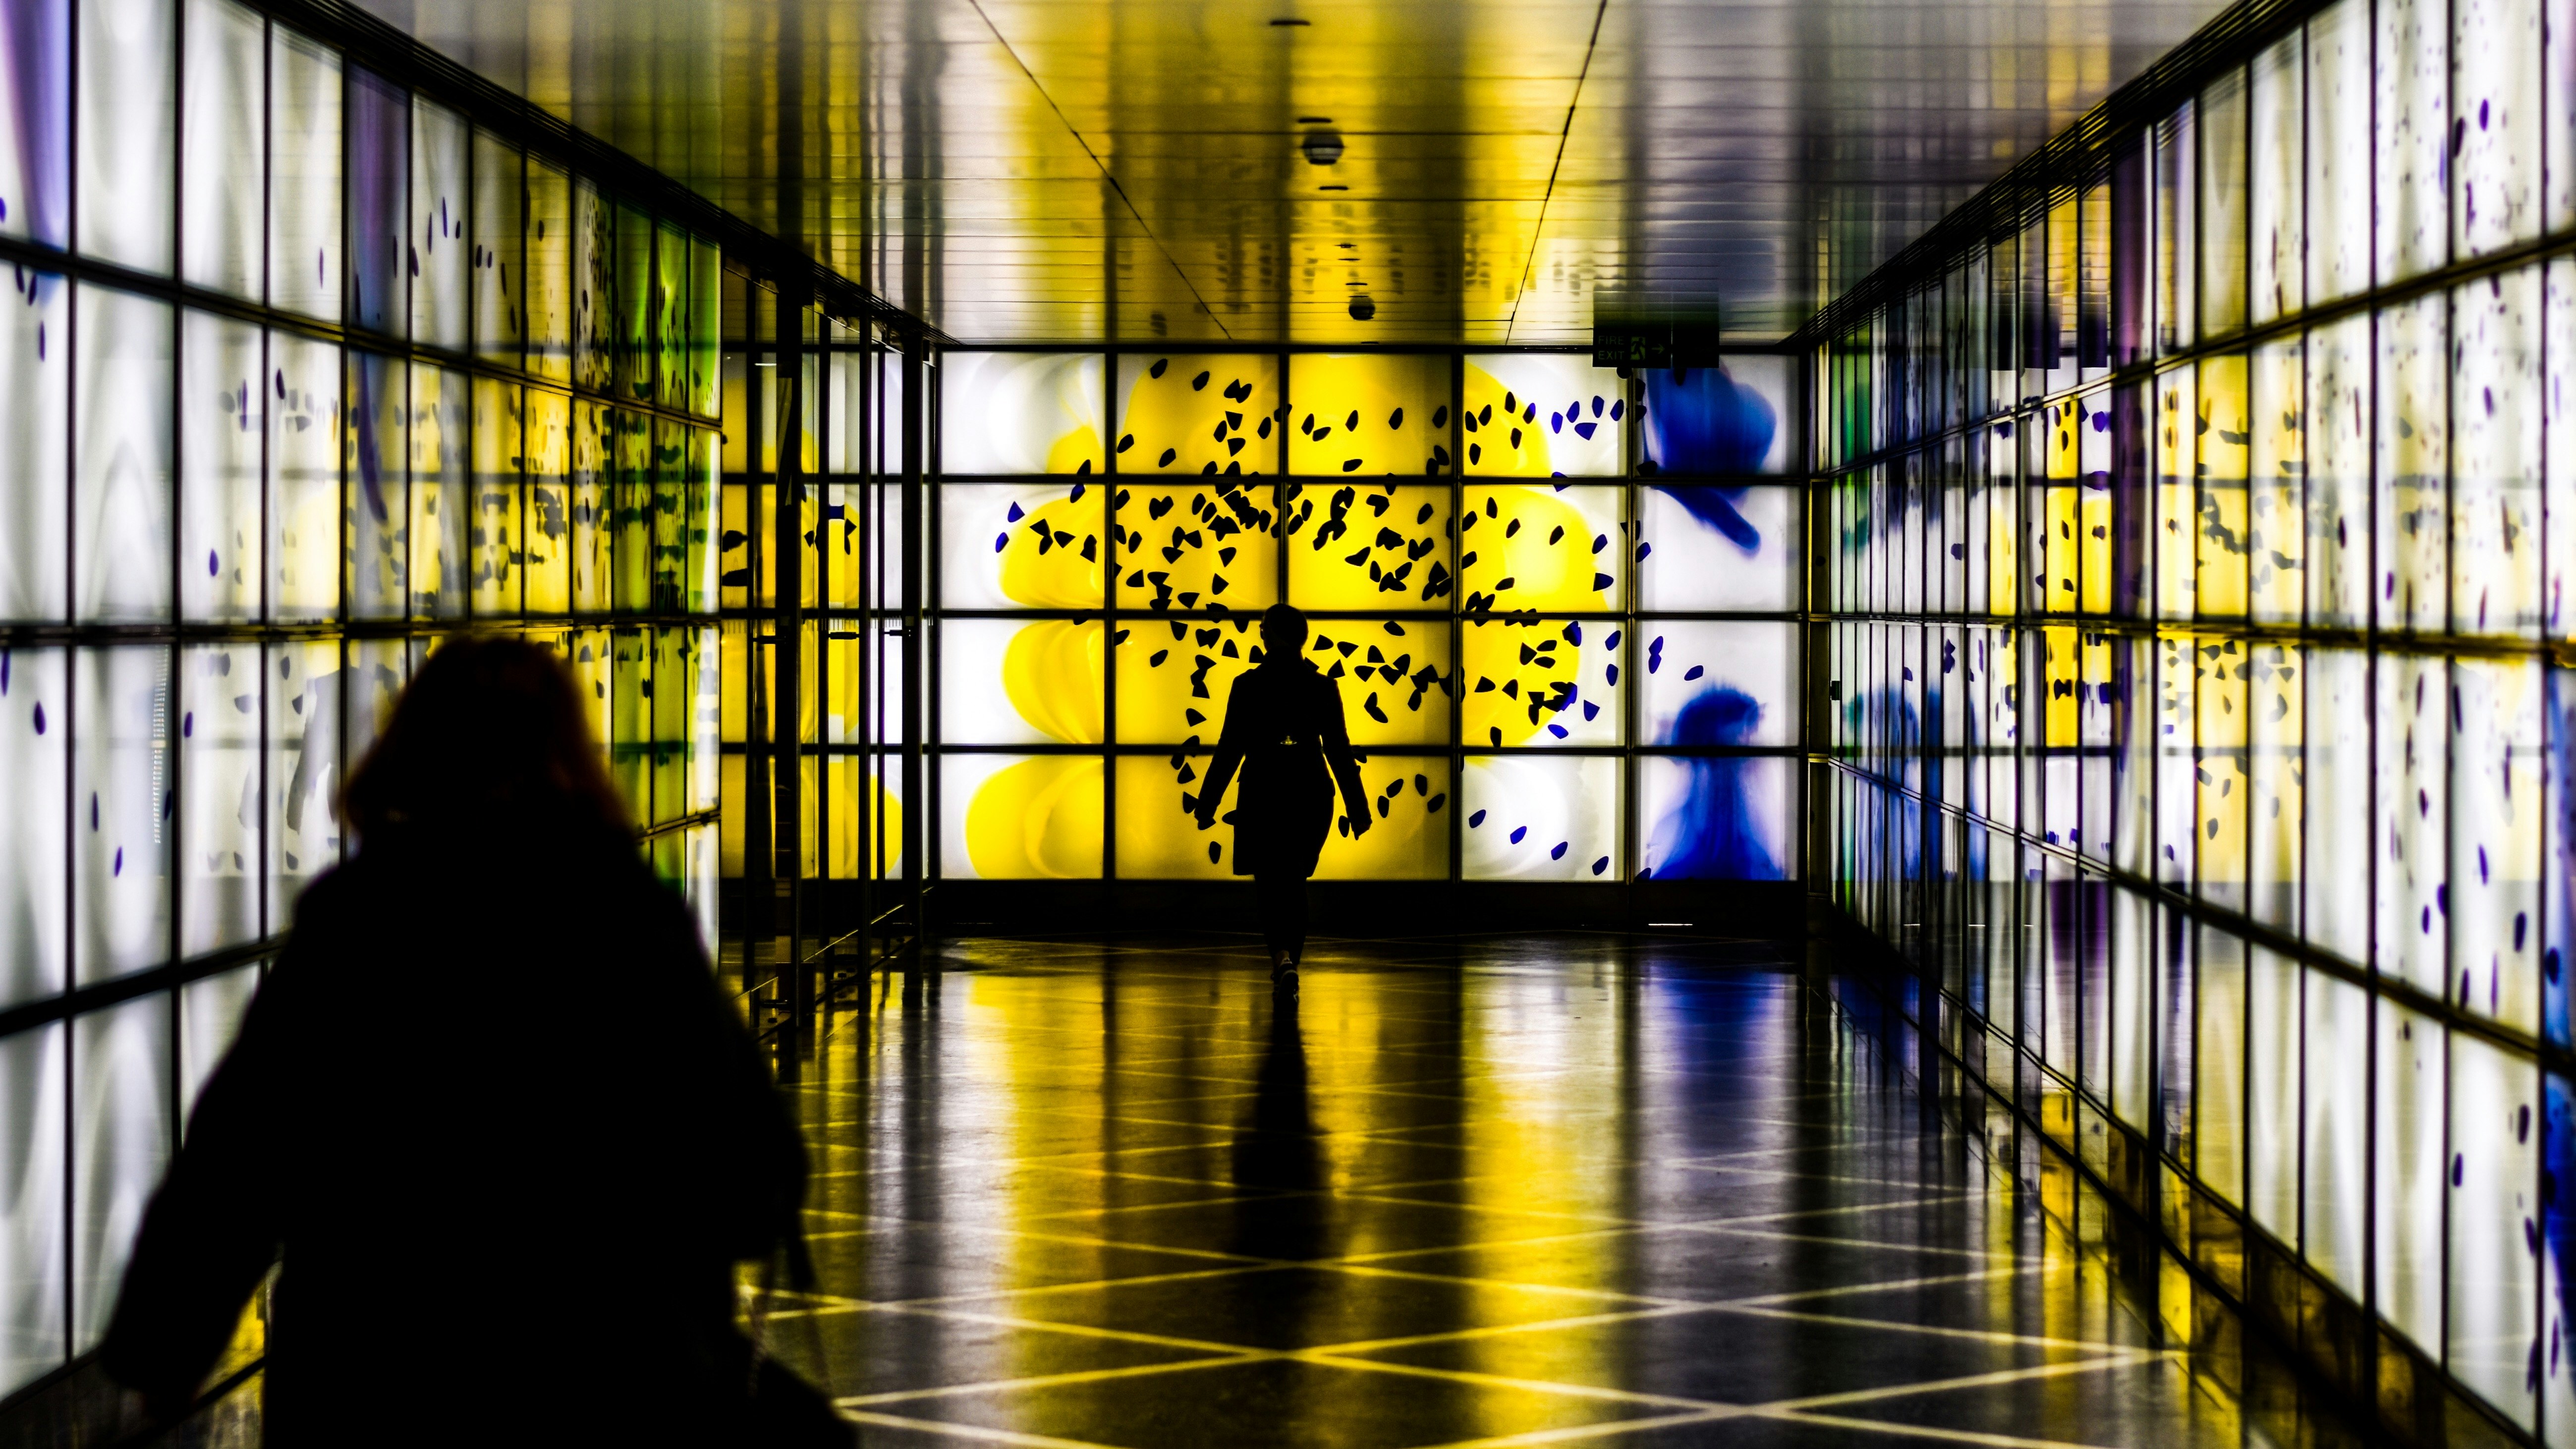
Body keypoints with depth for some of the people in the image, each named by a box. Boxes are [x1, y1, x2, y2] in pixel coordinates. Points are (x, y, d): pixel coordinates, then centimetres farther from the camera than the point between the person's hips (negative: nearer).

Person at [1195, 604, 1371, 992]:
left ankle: (1282, 956, -19)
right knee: (1294, 881, 17)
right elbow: (1339, 750, 0)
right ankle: (1289, 963, 22)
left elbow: (1230, 749, -6)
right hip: (1311, 795, 2)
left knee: (1270, 881, 6)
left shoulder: (1248, 686, -7)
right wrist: (1357, 808, 5)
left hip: (1263, 794, -2)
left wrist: (1208, 804, 1)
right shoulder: (1323, 687, -1)